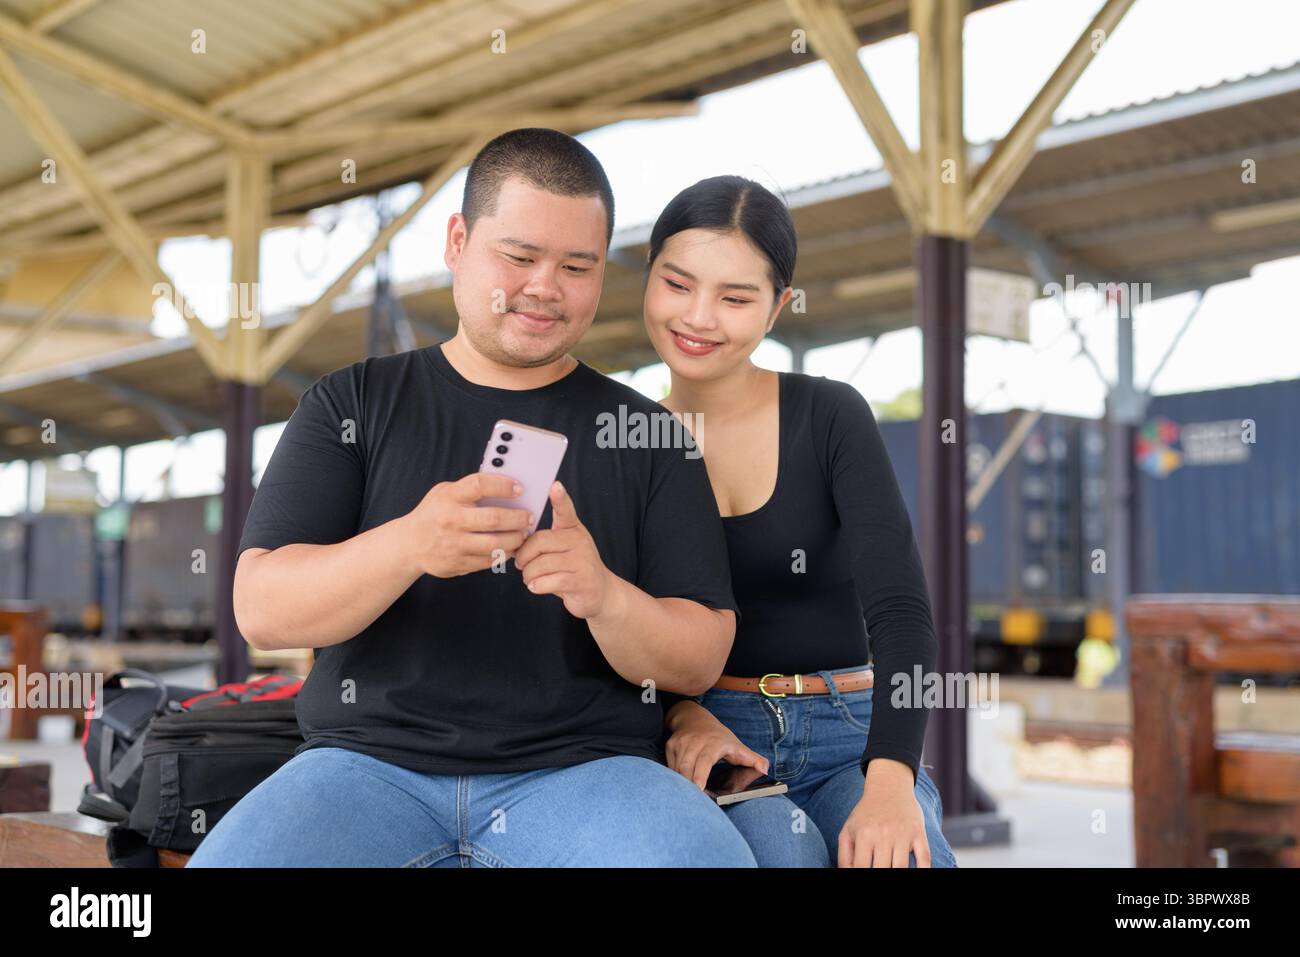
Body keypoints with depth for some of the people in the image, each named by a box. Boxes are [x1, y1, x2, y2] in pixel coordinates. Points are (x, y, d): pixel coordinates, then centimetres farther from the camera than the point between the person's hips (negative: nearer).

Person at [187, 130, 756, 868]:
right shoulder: (351, 404, 9)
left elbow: (701, 663, 5)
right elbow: (262, 610, -2)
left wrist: (606, 597, -18)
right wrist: (408, 545, -22)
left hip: (586, 768, 0)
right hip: (375, 758, 1)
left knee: (707, 854, -32)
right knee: (228, 858, -30)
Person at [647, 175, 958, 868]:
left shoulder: (830, 417, -1)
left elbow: (900, 611, -13)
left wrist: (890, 780, -29)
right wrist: (678, 713, -14)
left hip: (849, 739, 0)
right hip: (701, 745, 1)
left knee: (901, 857, -33)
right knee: (779, 841, -34)